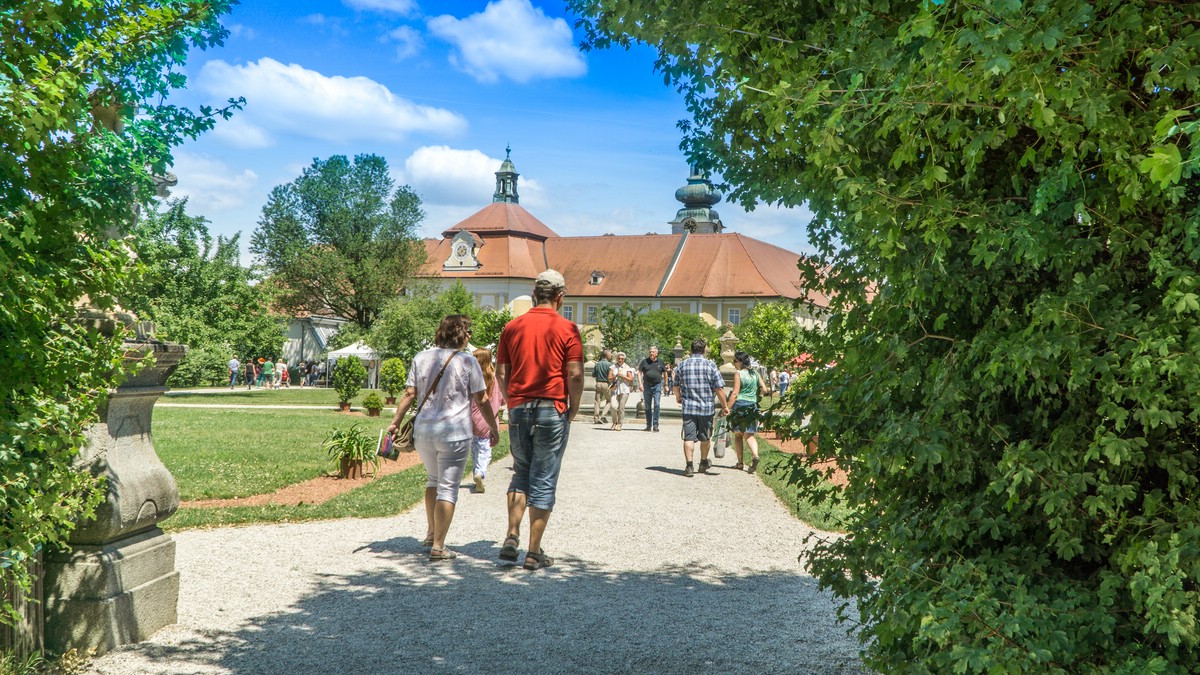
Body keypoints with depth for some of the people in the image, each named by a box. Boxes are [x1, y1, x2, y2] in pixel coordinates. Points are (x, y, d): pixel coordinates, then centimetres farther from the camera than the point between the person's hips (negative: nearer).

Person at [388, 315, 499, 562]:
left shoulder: (421, 358, 6)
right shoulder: (467, 362, -5)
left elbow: (409, 394, 3)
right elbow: (481, 401, -3)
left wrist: (396, 422, 9)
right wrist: (493, 428, 8)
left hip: (423, 431, 5)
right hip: (455, 433, -5)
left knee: (433, 480, 24)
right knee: (448, 487, 0)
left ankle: (431, 534, 30)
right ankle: (438, 546, -1)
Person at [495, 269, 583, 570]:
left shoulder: (512, 327, 6)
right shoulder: (567, 329, -6)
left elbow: (500, 372, 6)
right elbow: (575, 375, -10)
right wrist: (573, 409, 2)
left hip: (518, 410, 4)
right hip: (552, 410, -4)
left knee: (521, 474, 20)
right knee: (544, 482, 3)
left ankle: (511, 537, 7)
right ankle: (534, 553, 6)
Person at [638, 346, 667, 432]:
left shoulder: (660, 362, 5)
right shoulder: (645, 361, 4)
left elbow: (665, 373, 15)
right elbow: (639, 372, 4)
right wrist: (640, 384, -5)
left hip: (657, 386, -1)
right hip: (647, 386, 1)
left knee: (657, 405, -14)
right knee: (647, 407, 7)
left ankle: (655, 425, -10)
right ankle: (648, 426, 16)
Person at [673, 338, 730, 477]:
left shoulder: (682, 365, 3)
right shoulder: (710, 365, -5)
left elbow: (676, 386, 14)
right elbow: (719, 388, -8)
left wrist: (678, 398, 35)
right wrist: (725, 406, 2)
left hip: (688, 408, 1)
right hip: (706, 408, -1)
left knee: (689, 437, 2)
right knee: (705, 437, 16)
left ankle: (689, 466, -6)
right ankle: (704, 463, 31)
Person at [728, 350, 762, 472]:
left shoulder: (739, 374, -8)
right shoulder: (755, 373, 8)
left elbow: (735, 394, -14)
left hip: (740, 405, -4)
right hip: (753, 405, 4)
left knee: (738, 434, 11)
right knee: (749, 435, 5)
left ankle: (740, 462, 12)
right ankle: (755, 455, -21)